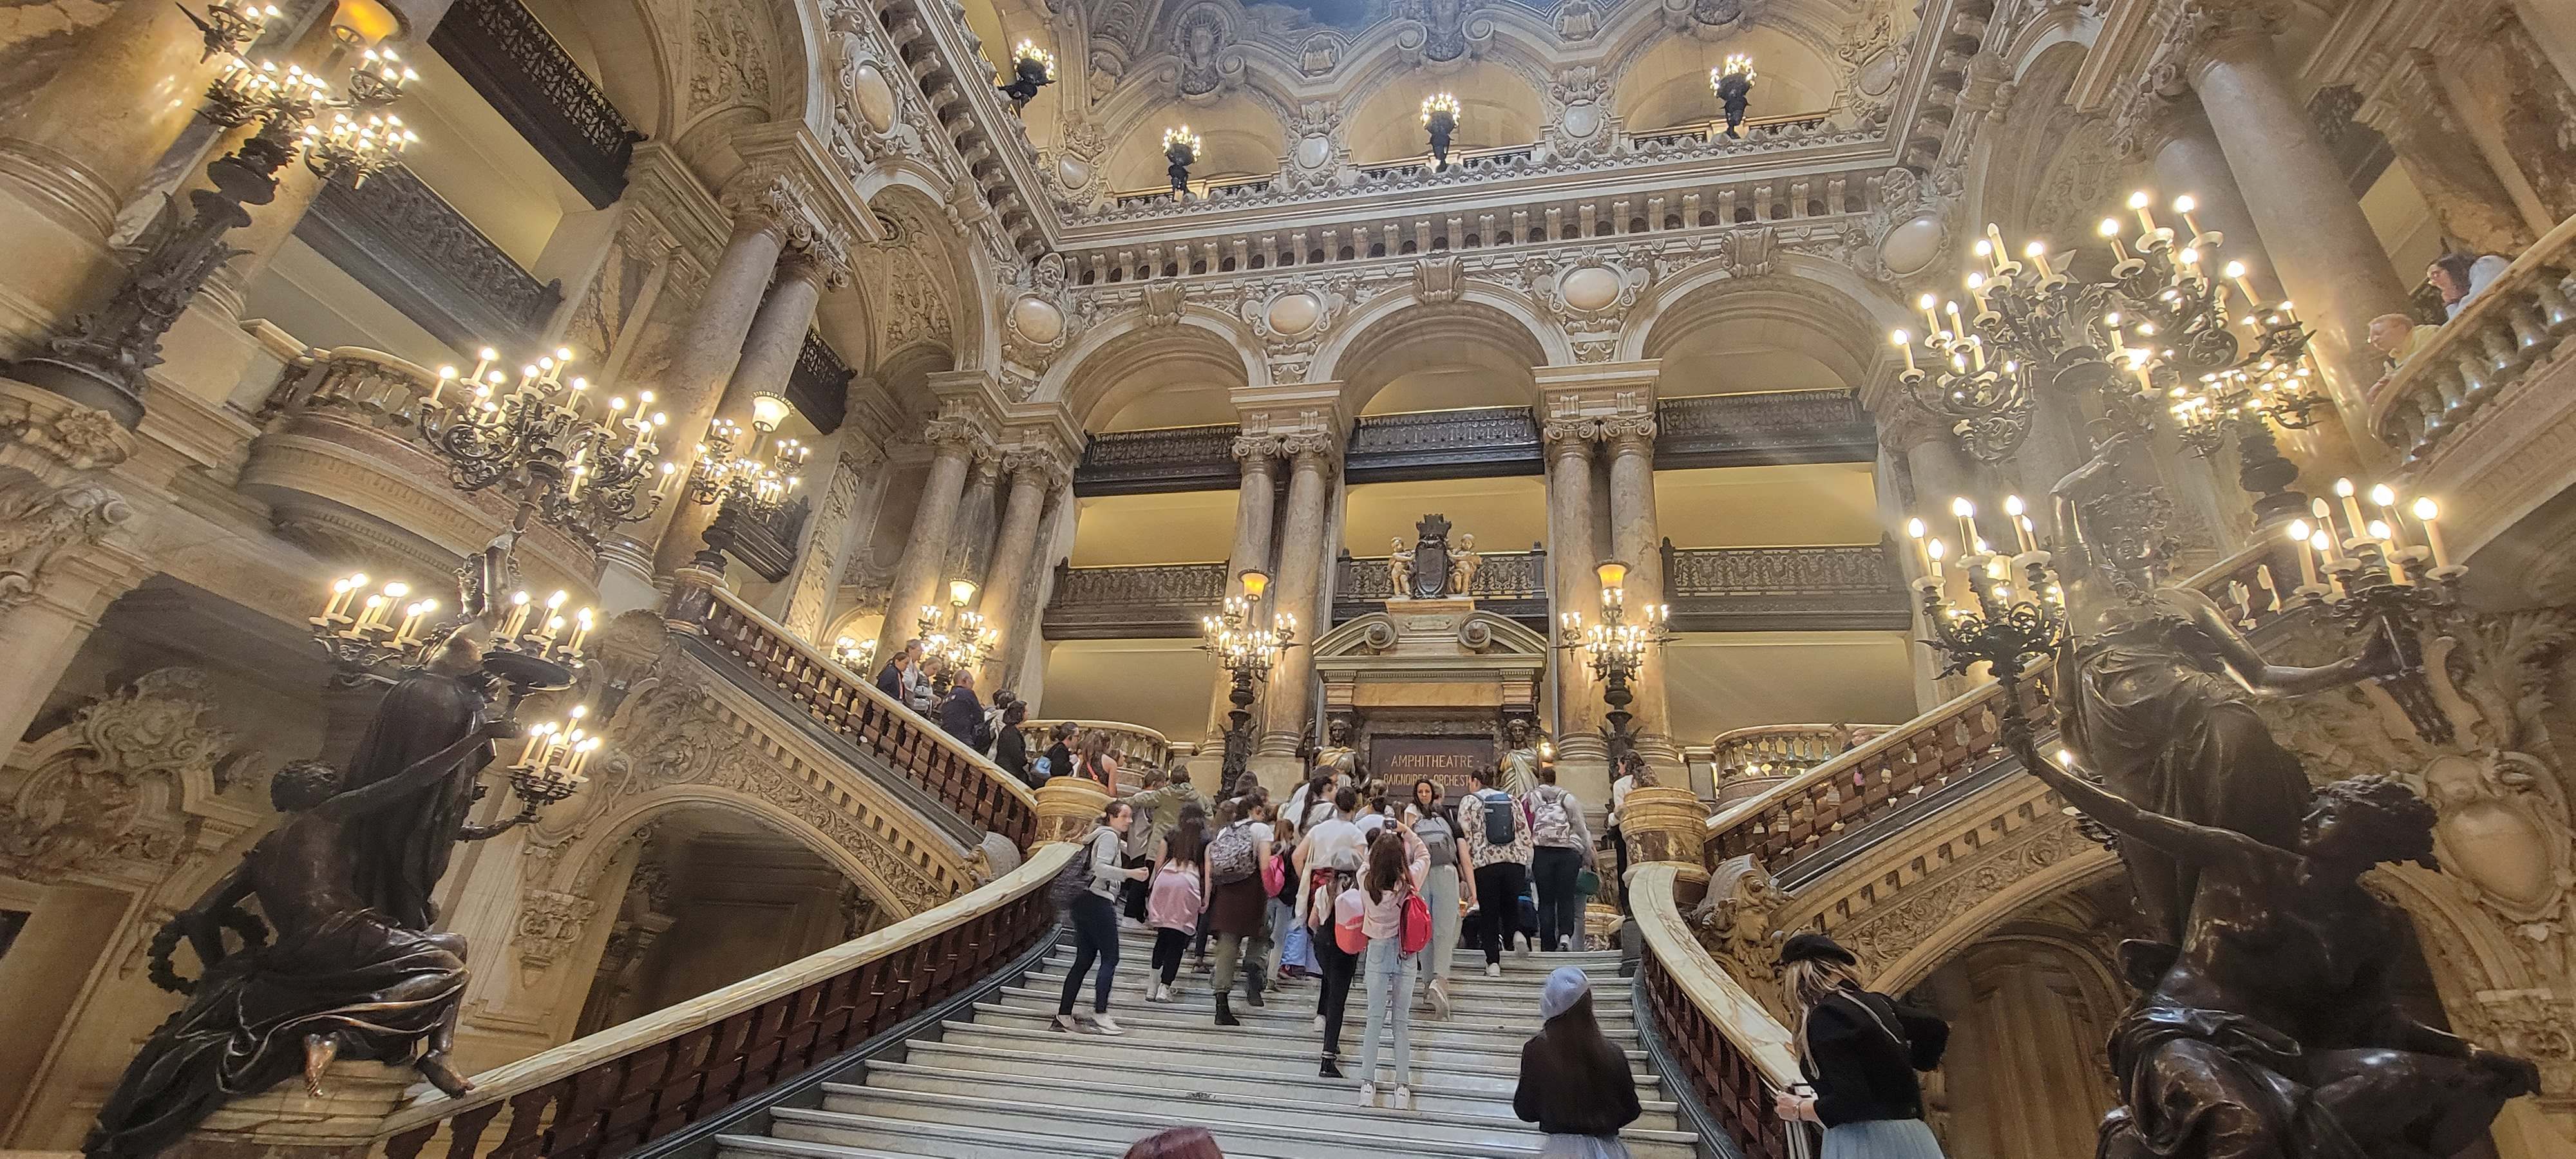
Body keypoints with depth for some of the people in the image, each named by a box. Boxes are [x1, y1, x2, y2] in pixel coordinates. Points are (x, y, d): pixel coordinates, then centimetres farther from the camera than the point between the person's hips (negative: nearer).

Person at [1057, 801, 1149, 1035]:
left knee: (1084, 960, 8)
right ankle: (1100, 1014, -11)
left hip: (1086, 902, 10)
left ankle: (1063, 1015, 7)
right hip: (1098, 902, -10)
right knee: (1110, 958, -7)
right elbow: (1101, 867, -20)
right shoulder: (1109, 836, -6)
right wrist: (1129, 873, -23)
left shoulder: (1103, 836, 24)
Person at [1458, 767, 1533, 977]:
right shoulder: (1512, 800, 14)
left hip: (1485, 862, -3)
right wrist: (1525, 861, 17)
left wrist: (1467, 863, 5)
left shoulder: (1469, 801, 4)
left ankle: (1493, 962, 0)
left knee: (1488, 912, 4)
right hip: (1514, 860, 3)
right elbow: (1524, 832, 12)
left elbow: (1465, 834, -3)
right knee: (1510, 906, 19)